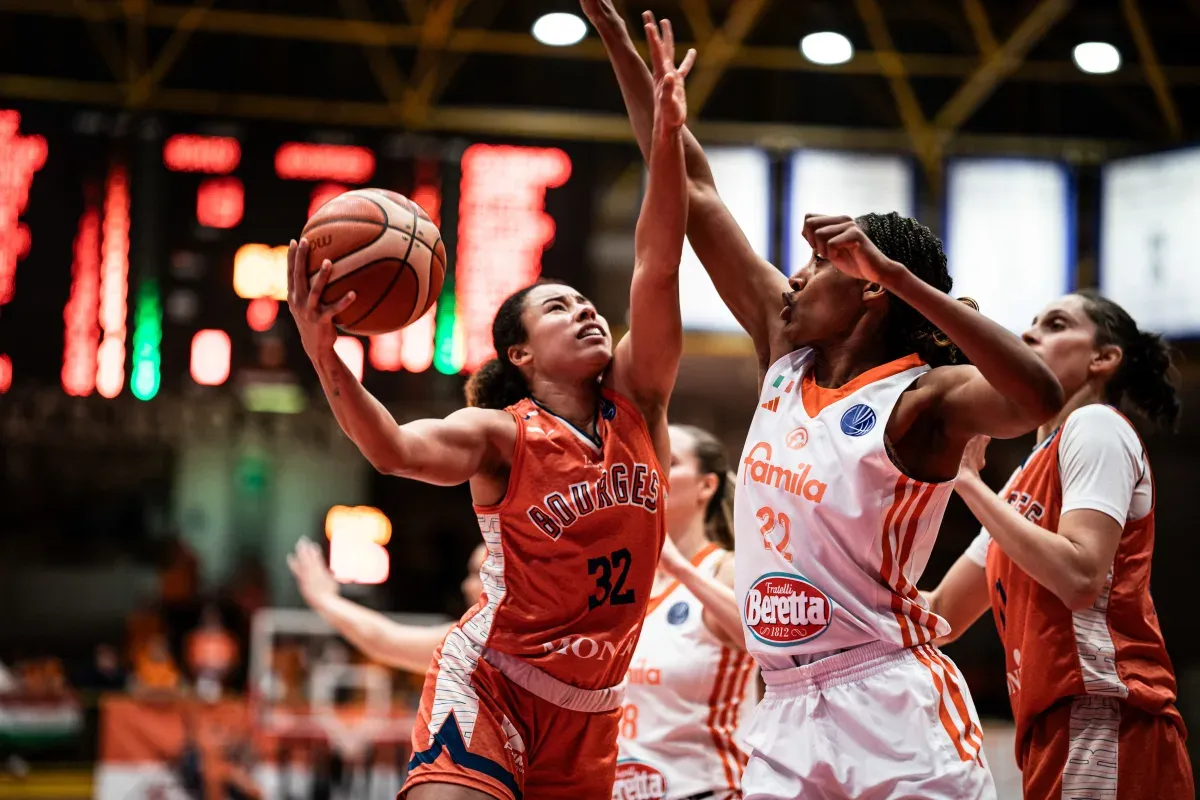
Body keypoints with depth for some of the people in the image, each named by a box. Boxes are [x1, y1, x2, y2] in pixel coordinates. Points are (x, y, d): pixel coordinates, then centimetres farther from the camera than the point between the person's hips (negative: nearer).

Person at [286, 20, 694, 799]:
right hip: (491, 682, -5)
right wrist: (326, 358, -44)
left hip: (588, 706, 5)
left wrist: (668, 137, -18)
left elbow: (656, 271, -8)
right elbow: (397, 449, -28)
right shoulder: (502, 434, -8)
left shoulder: (634, 402, 3)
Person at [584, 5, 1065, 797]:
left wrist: (898, 273, -32)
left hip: (894, 709, -6)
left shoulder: (920, 399, -10)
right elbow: (695, 193, 11)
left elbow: (1039, 397, -33)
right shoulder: (788, 353, 9)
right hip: (788, 711, 6)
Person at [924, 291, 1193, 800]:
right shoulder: (1030, 474, 22)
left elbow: (1079, 578, -19)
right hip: (1055, 733, 9)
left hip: (1101, 725, -9)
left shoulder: (1095, 426, -3)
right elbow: (942, 615, 23)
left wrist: (968, 481, -12)